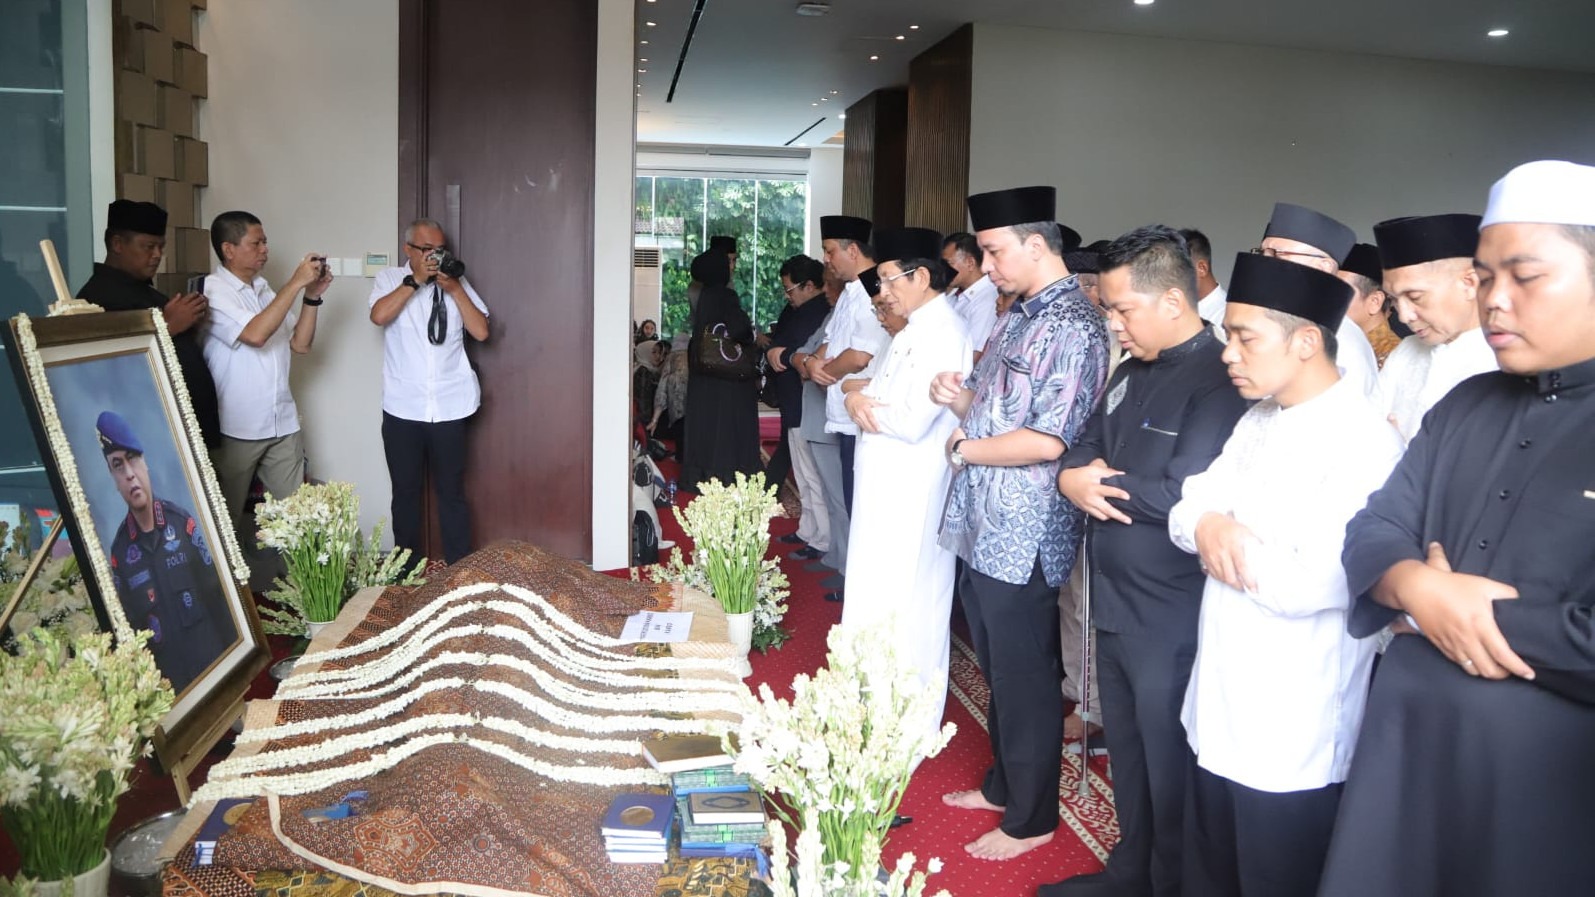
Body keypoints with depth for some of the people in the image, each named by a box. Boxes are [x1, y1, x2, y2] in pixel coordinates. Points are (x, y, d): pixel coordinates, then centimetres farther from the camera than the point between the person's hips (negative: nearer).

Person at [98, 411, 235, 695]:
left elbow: (217, 594, -1)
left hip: (214, 661, 0)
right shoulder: (119, 551, -6)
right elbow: (127, 626, -2)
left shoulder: (184, 524, -5)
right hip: (168, 680, 0)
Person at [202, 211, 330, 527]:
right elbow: (255, 335, -24)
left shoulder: (265, 290, 11)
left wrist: (312, 296, -3)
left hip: (283, 425, 6)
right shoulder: (212, 291, -10)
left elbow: (300, 344, 10)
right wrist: (296, 283, -21)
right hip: (236, 429, -6)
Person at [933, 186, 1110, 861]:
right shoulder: (1019, 319, 13)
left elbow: (1049, 440, -24)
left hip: (1023, 538, -9)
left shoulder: (1074, 327, -16)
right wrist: (960, 399, -1)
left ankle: (1031, 818, 23)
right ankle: (1003, 785, 39)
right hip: (981, 527, 9)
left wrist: (964, 448, -12)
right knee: (997, 671, 21)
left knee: (1025, 680, 6)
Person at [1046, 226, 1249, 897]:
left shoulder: (1219, 379, -18)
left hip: (1172, 620, -9)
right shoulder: (1133, 371, 11)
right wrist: (1074, 479, -11)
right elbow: (1082, 452, 13)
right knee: (1126, 759, 23)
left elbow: (1188, 499, -27)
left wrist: (1102, 481, -13)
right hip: (1114, 605, 9)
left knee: (1171, 775, 8)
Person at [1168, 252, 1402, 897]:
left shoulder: (1363, 442, -20)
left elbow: (1313, 582, -28)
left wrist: (1222, 540, -13)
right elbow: (1190, 506, 9)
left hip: (1290, 740, -8)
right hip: (1218, 713, 8)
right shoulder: (1258, 421, 10)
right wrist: (1205, 526, -14)